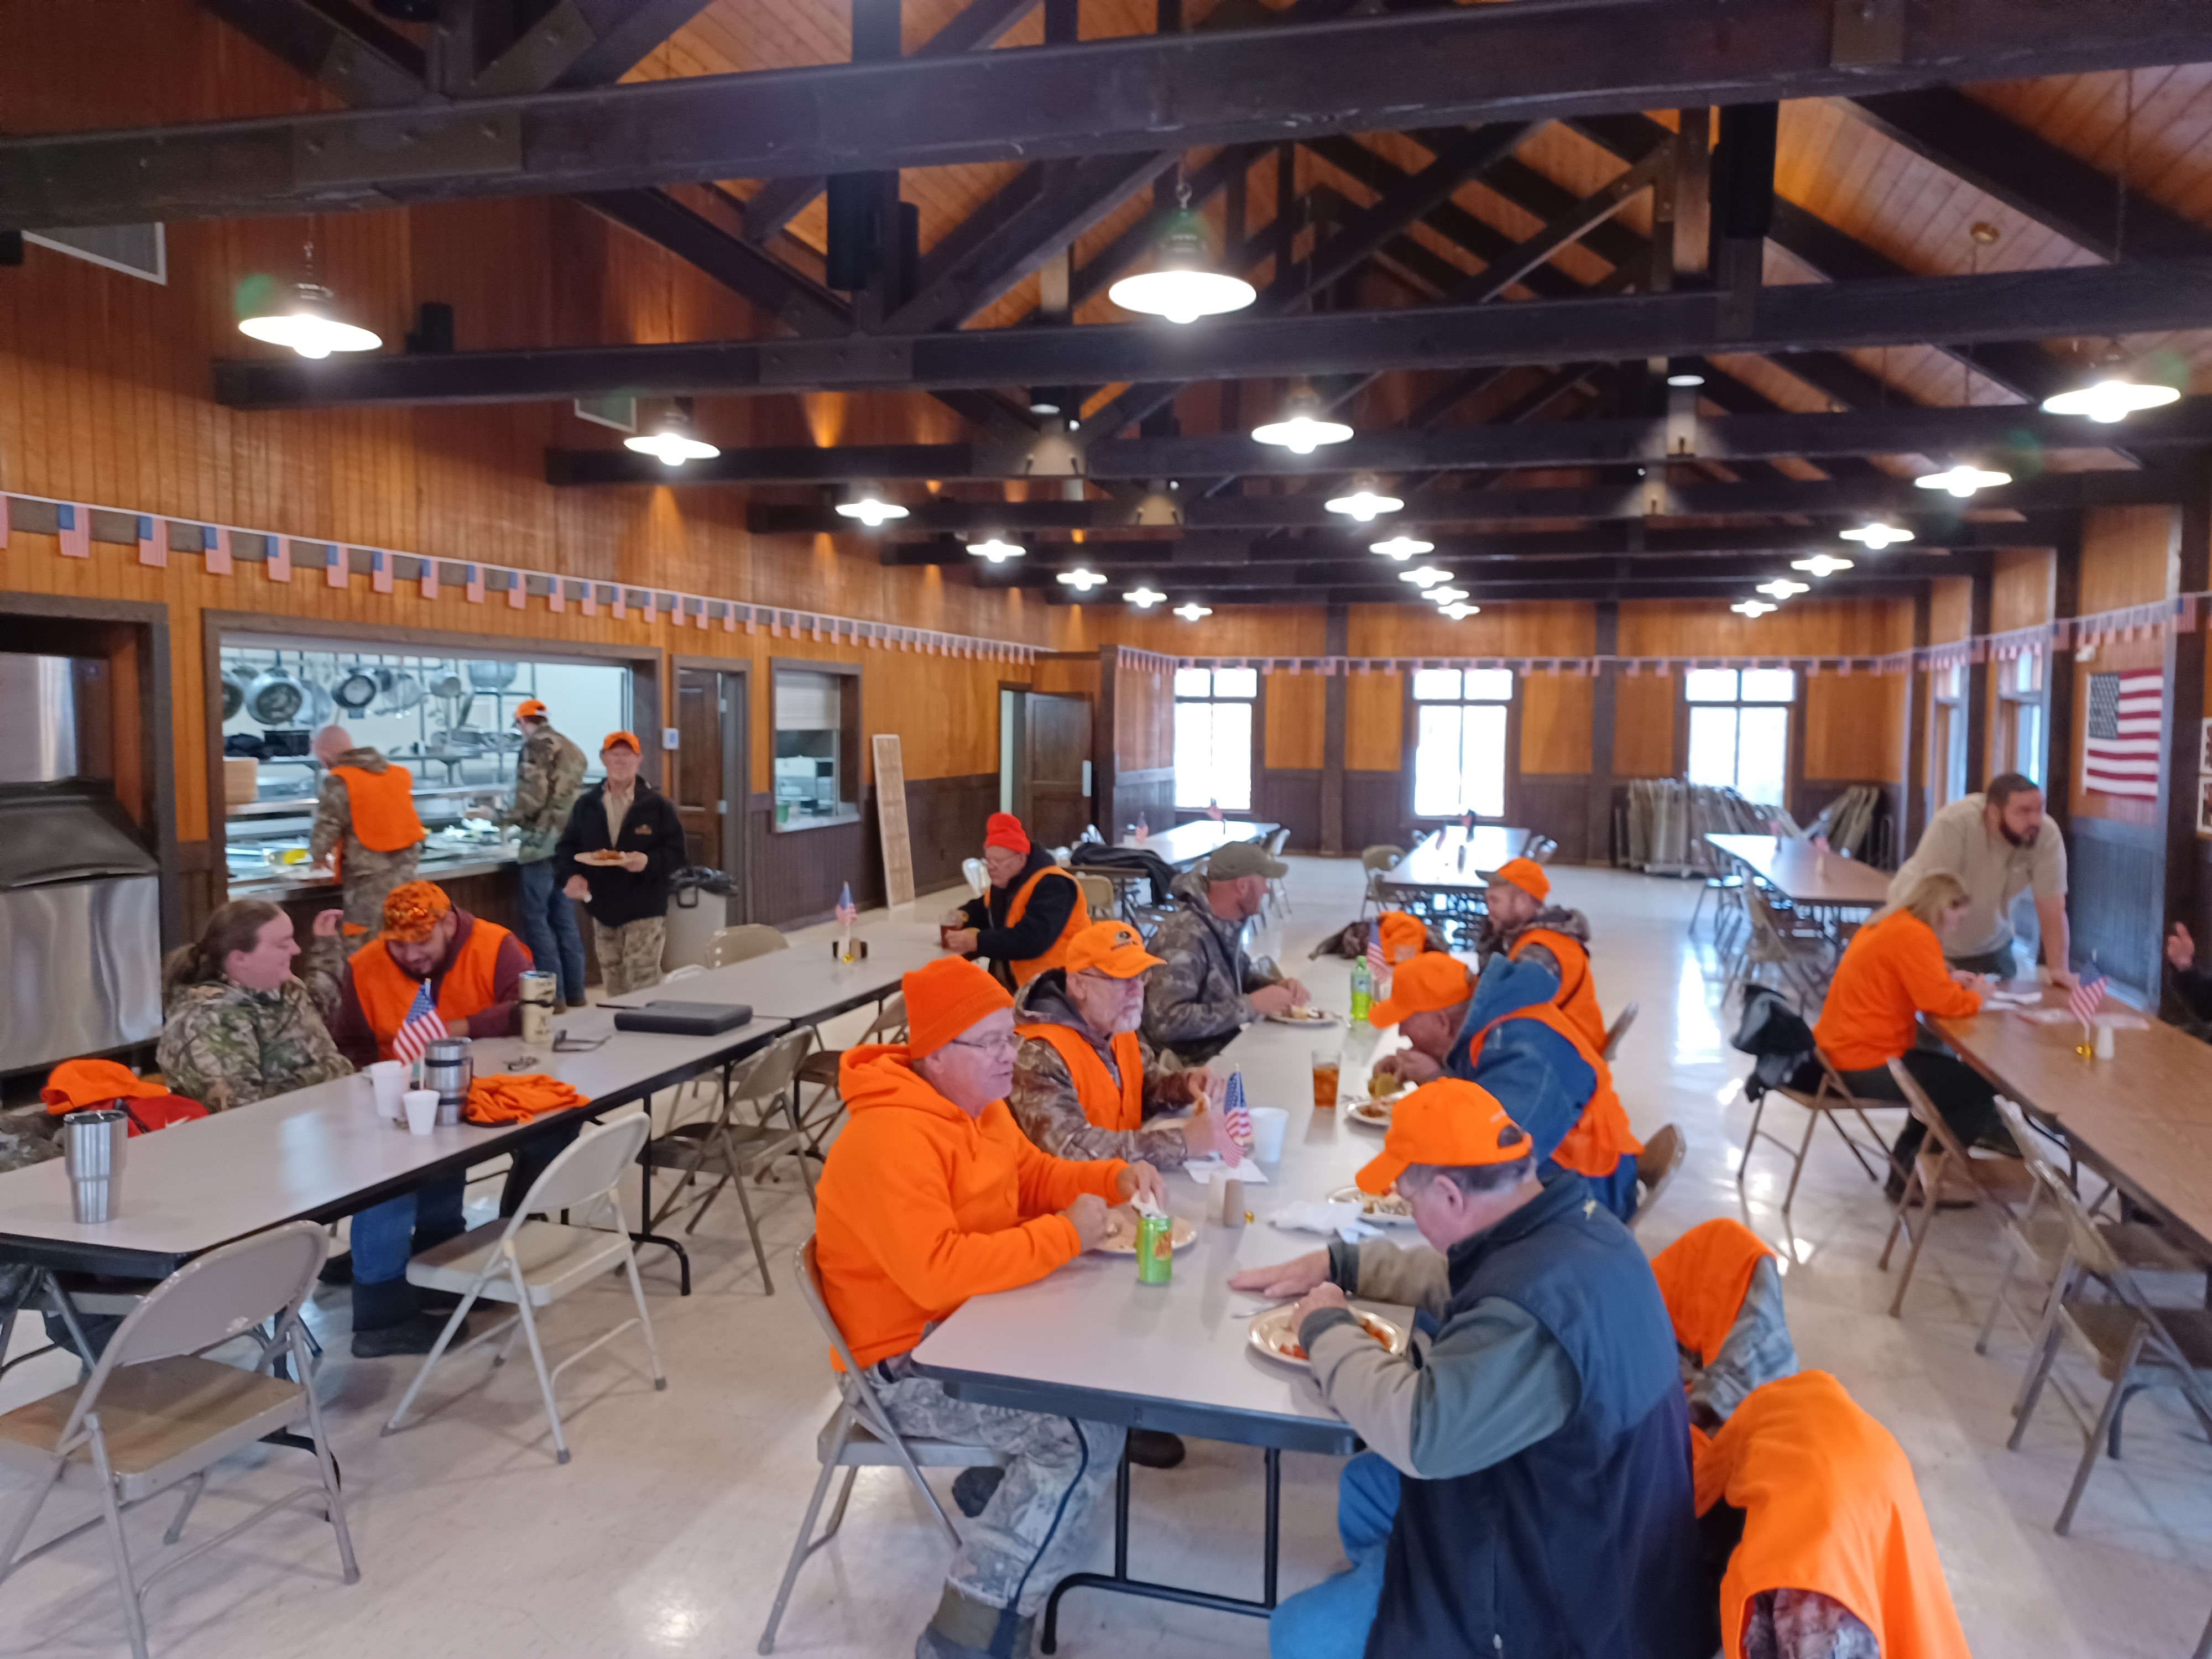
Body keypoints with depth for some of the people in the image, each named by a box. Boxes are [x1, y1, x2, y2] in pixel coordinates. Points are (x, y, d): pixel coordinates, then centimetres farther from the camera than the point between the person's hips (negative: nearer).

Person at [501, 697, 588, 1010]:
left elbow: (532, 798, -17)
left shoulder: (536, 746, -7)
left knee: (536, 919, -2)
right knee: (565, 919, 12)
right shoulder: (572, 750, 16)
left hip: (543, 843, -8)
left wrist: (506, 816, 1)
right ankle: (574, 991, 15)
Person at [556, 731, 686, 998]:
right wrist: (573, 875, -9)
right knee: (613, 991, 12)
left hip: (645, 912, -4)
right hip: (602, 910, 4)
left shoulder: (658, 805, -2)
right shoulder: (586, 804, 7)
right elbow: (567, 848, 11)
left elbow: (675, 854, -4)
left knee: (644, 990, -7)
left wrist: (649, 862, -25)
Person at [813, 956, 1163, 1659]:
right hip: (912, 1363, -9)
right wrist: (1066, 1234, -28)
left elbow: (1032, 1177, 16)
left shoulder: (976, 1102, 3)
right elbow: (938, 1272, -36)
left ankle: (1007, 1485, 24)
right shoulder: (891, 1140, -28)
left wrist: (1116, 1177, -2)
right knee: (1086, 1438, -19)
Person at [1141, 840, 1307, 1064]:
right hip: (1193, 1067, -8)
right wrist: (1251, 1005, -26)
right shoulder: (1184, 937, -24)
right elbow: (1167, 1022, -31)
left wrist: (1278, 985, 0)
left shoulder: (1227, 924, 2)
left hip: (1228, 1046, 8)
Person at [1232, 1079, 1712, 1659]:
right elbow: (1456, 1278, 14)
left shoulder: (1534, 1305, -36)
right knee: (1366, 1486, 23)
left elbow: (1417, 1433, -34)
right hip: (1568, 1510, 9)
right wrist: (1340, 1263, 8)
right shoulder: (1564, 1220, -5)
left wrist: (1326, 1330, -19)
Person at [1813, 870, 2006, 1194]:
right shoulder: (1914, 935, -19)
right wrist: (1976, 995, -4)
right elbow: (1944, 1003, -24)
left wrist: (1949, 980, 9)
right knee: (1981, 1083, -3)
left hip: (1842, 1052, 11)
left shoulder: (1889, 924, 12)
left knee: (1951, 1072, 26)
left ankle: (1909, 1158, 28)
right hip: (1866, 1066, -11)